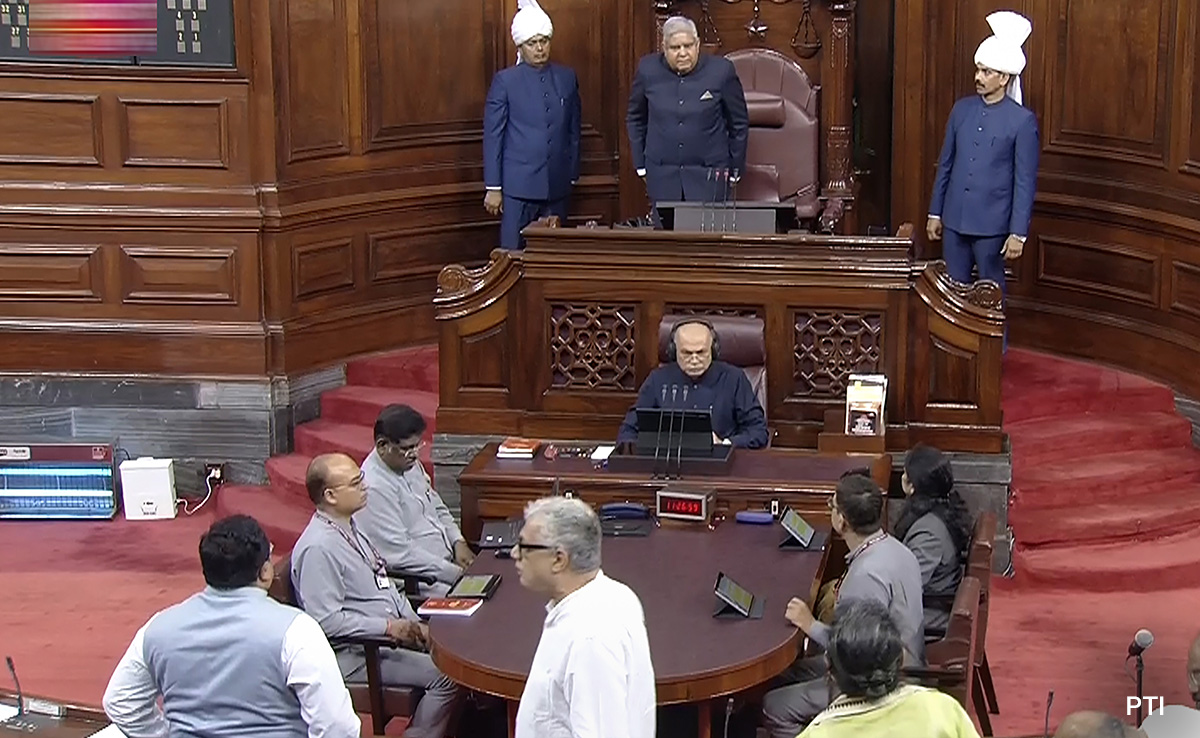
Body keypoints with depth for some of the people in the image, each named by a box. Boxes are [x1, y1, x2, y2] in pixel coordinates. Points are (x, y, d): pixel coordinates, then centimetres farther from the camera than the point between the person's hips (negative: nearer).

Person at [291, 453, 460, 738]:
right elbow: (327, 620, -23)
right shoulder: (318, 548, -20)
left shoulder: (350, 527, 10)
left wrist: (414, 625, 6)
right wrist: (388, 627, -20)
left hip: (394, 631, 10)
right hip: (357, 655, -10)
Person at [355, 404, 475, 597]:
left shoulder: (411, 466, 11)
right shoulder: (374, 489, -18)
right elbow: (401, 554, -21)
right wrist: (457, 574, -19)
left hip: (448, 561, 9)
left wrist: (458, 542, 5)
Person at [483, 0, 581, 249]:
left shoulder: (567, 77, 7)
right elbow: (492, 136, -2)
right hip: (518, 184, -3)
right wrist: (493, 187, -5)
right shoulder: (505, 81, -3)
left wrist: (573, 175, 12)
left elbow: (573, 130, 13)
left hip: (557, 185, 3)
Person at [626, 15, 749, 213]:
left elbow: (739, 123, 3)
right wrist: (640, 165, 10)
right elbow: (635, 119, 11)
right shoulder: (648, 69, -2)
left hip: (709, 173, -2)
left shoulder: (721, 70, -7)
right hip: (662, 173, 2)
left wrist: (735, 169, 6)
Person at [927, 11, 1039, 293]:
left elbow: (1025, 182, -9)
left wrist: (1018, 233, -13)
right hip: (954, 220, 5)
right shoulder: (962, 109, 5)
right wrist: (935, 213, 11)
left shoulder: (1023, 120, -9)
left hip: (992, 225, -5)